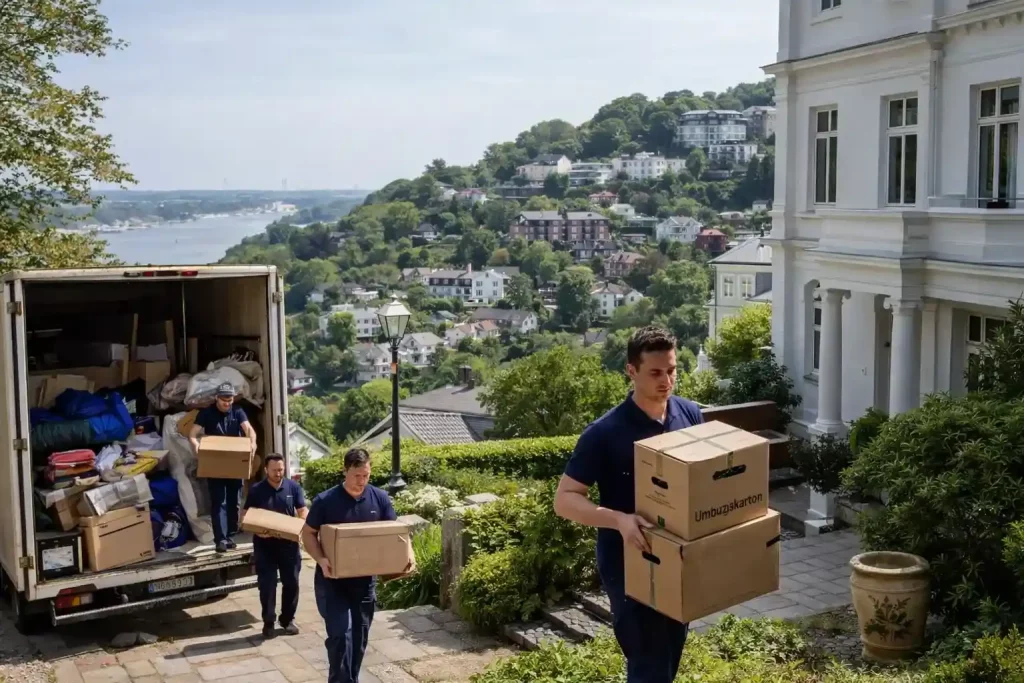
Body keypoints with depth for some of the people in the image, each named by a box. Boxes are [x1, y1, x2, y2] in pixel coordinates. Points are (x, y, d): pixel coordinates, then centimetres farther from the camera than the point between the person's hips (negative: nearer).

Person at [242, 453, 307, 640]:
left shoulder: (293, 487, 2)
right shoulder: (256, 491, -2)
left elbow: (302, 512, 4)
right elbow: (246, 517, 0)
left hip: (288, 543, 2)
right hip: (264, 544, -1)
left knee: (291, 582, 7)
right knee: (267, 584, 1)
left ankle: (288, 619, 21)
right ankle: (268, 622, 11)